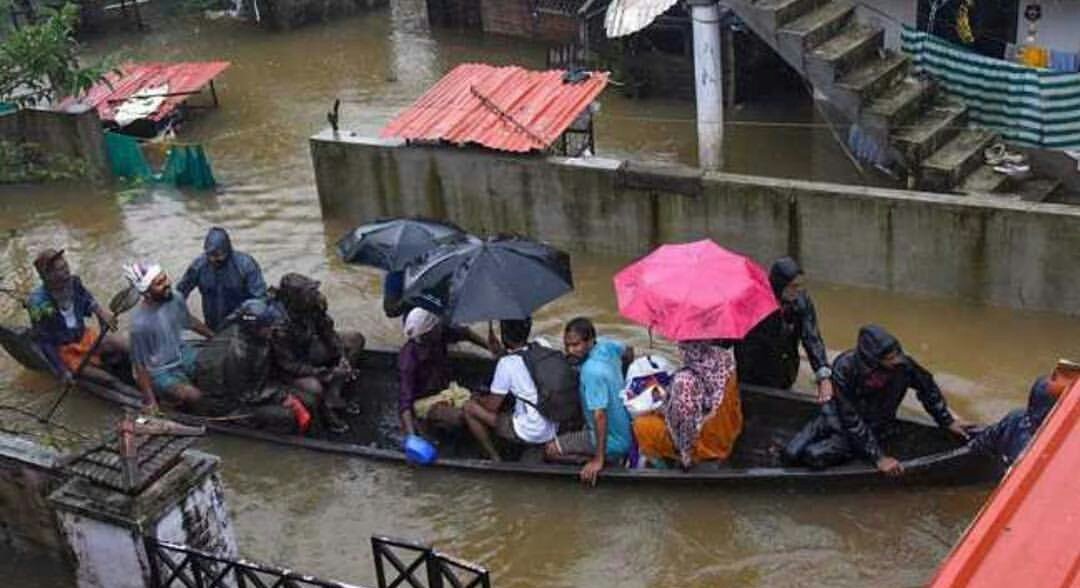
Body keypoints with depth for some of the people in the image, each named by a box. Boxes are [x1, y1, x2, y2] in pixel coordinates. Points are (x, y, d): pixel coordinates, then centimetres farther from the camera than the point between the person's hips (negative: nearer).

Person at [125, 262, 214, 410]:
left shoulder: (175, 299, -13)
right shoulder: (140, 323, -30)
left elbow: (190, 322, 10)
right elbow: (140, 365, -21)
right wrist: (150, 400, -18)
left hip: (184, 355, 7)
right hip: (162, 372, -7)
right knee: (194, 397, -27)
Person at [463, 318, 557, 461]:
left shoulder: (507, 363, -18)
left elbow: (492, 406, -10)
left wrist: (478, 399, 11)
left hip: (529, 435, -7)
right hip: (553, 430, 7)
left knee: (470, 408, 2)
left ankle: (495, 458, 10)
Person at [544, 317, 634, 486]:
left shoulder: (592, 371, -32)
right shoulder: (607, 344, -8)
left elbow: (600, 415, -34)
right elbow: (629, 352, 14)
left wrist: (599, 460, -31)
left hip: (614, 442, -9)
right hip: (625, 426, 9)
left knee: (550, 451, -7)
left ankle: (605, 459, -4)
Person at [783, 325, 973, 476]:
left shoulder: (902, 364, -25)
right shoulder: (844, 367, -29)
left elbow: (928, 388, -2)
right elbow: (851, 420, -25)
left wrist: (948, 422, 1)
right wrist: (878, 457, -27)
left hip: (873, 428, -1)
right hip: (838, 417, 1)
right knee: (792, 453, -12)